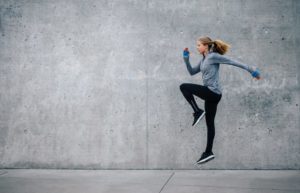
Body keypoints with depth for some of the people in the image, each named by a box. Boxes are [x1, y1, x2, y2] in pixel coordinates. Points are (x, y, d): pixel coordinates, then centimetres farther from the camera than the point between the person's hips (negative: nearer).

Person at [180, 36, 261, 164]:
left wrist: (250, 69, -11)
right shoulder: (203, 60, 17)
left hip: (213, 93, -9)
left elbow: (233, 62, -10)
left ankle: (198, 112, -6)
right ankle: (208, 152, 17)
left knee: (184, 87, -11)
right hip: (211, 94, 9)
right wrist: (186, 59, 13)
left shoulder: (213, 56, -8)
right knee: (210, 123, 11)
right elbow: (192, 72, 23)